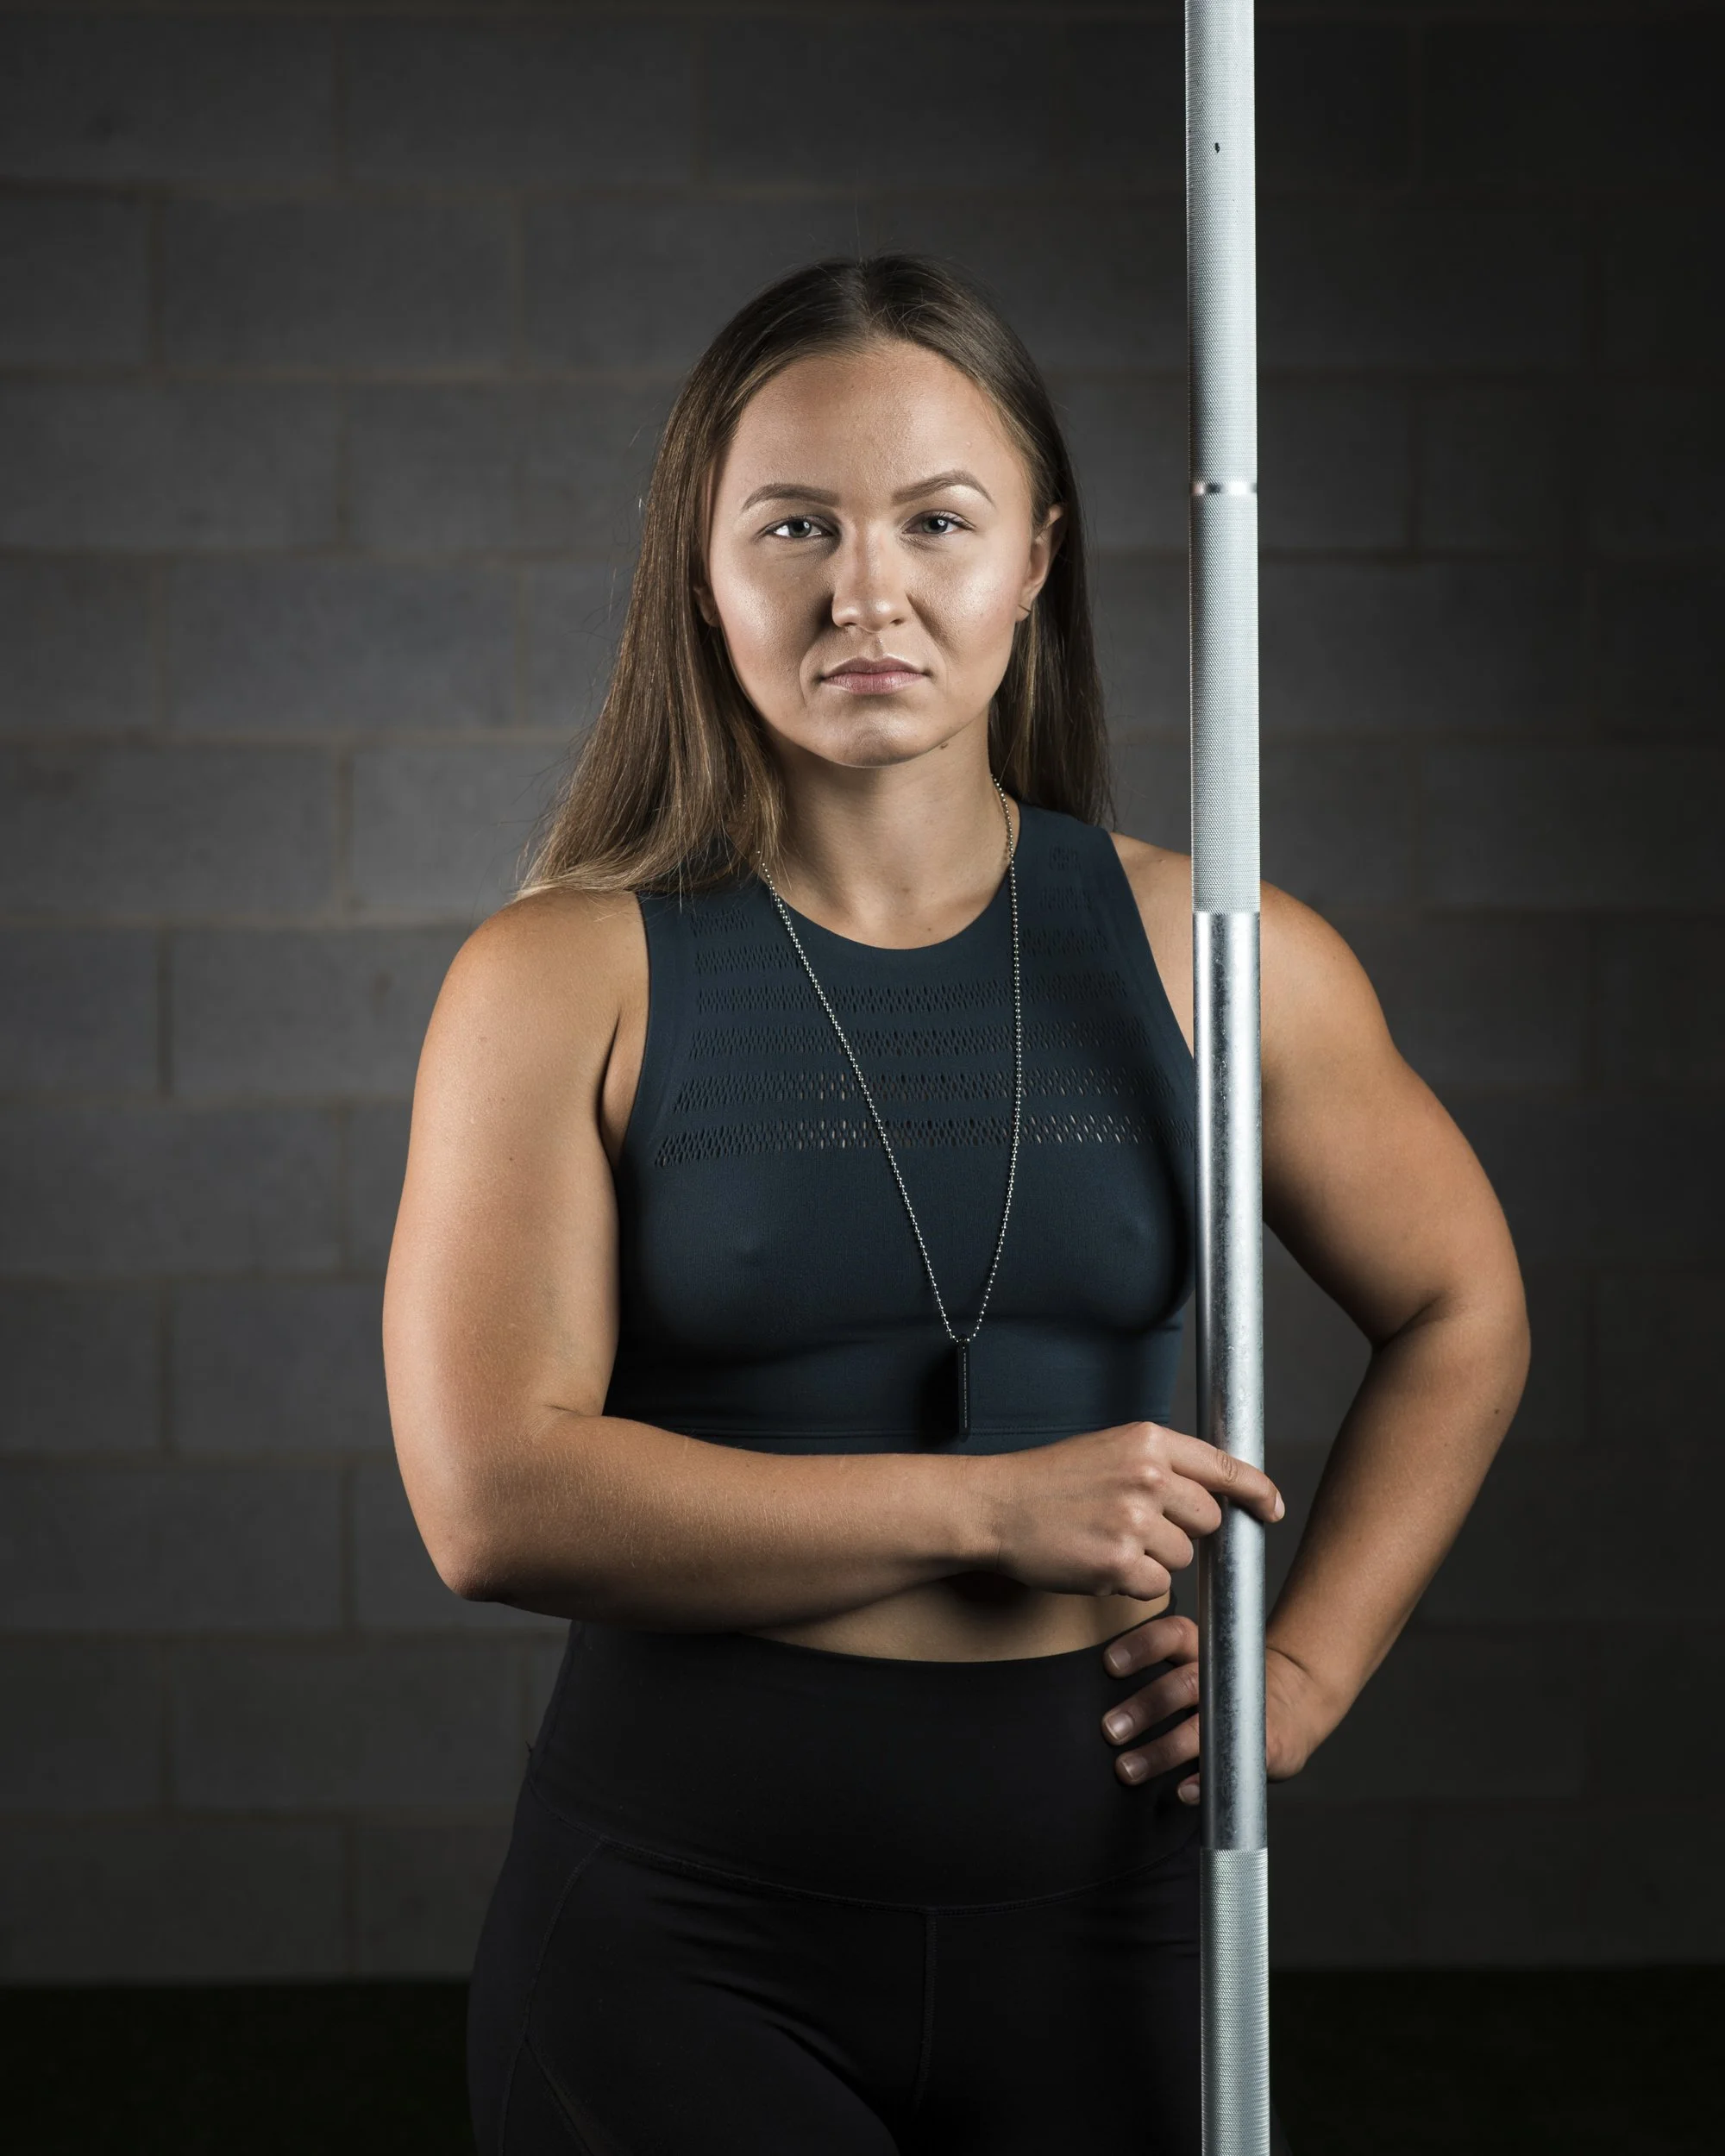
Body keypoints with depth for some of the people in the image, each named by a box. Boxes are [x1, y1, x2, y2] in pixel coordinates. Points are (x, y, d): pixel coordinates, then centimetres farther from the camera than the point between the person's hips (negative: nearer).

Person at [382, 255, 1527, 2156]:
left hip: (1093, 1906, 3)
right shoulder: (567, 980, -5)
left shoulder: (1212, 960, 1)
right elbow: (494, 1497, -14)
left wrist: (1304, 1667, 5)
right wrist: (991, 1509, -16)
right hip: (681, 1933, -2)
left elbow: (1458, 1317, 16)